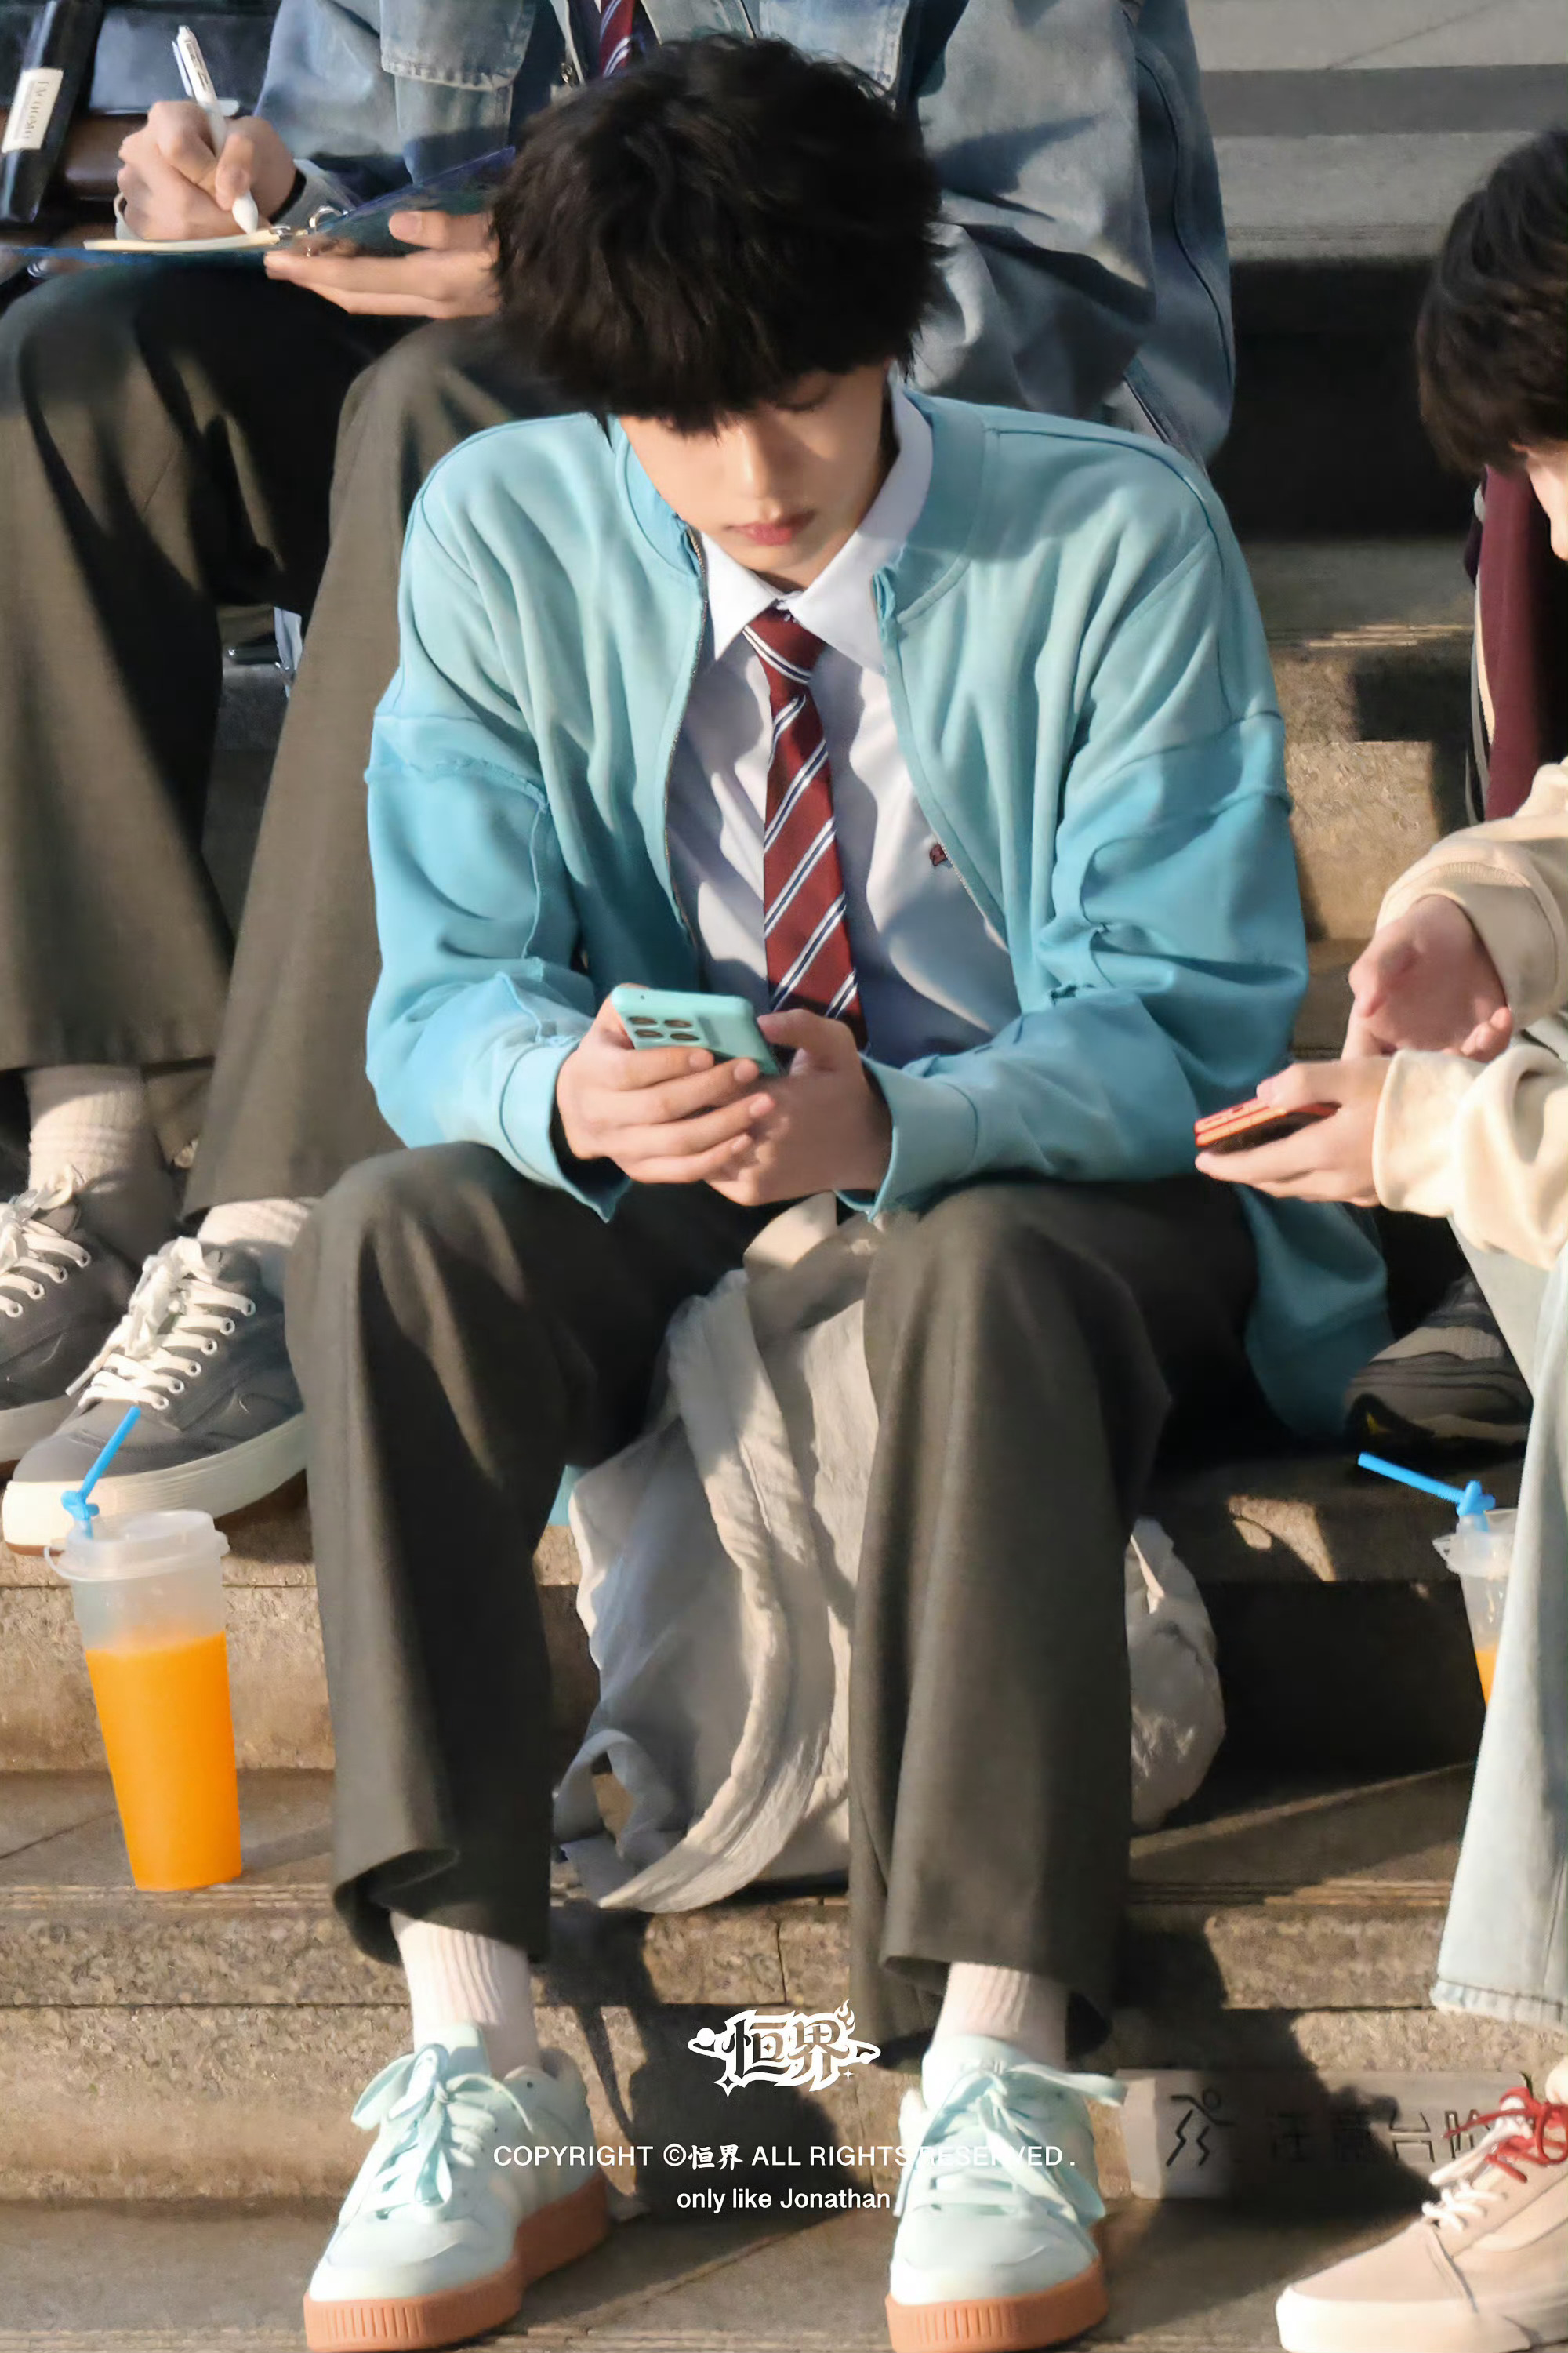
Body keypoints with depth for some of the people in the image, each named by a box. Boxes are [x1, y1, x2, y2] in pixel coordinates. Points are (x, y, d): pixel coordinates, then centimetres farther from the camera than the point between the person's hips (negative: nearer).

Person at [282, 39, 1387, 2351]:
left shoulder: (1121, 539, -14)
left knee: (988, 1272, -38)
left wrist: (895, 1123, -37)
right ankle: (472, 2056, -33)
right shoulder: (503, 540, -6)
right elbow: (447, 988, -7)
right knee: (391, 1236, -28)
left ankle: (996, 2077, -44)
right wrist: (564, 1085, -33)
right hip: (667, 1207, 3)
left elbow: (1185, 1020, -16)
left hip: (1063, 1196, -3)